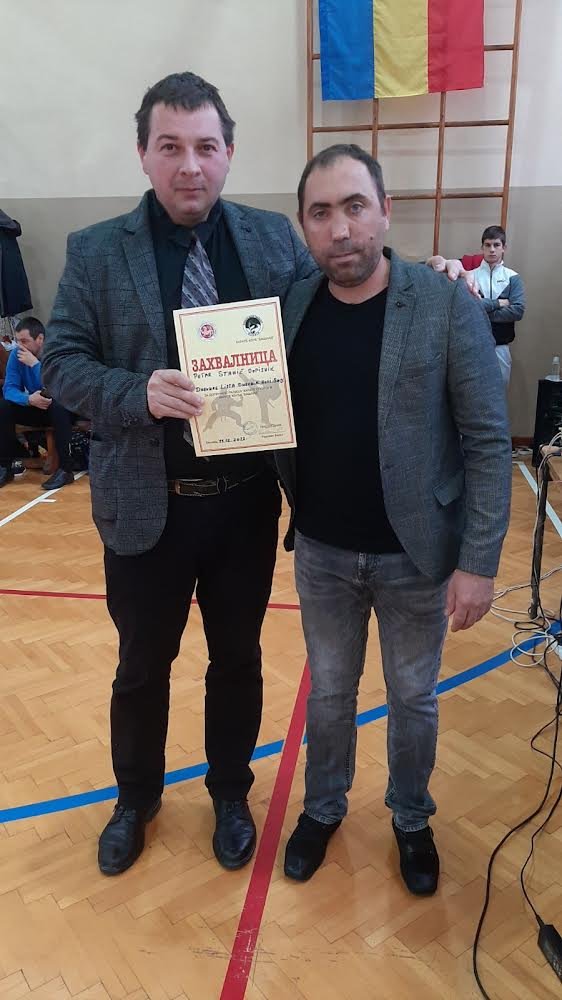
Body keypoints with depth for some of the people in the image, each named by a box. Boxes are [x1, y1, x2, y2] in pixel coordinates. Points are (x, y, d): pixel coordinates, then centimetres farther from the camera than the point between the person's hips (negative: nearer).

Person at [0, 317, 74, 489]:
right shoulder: (16, 355, -7)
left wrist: (35, 364, -32)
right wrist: (29, 399, -34)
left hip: (62, 409, -4)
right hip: (35, 408, 5)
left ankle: (65, 468, -32)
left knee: (58, 406, -37)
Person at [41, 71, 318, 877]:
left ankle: (230, 794, 44)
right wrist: (139, 394, -23)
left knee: (238, 659, 18)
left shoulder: (274, 239, 2)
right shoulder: (96, 251, -3)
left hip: (247, 500, 2)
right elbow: (62, 363, -5)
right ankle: (136, 798, 44)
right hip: (147, 505, -1)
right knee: (143, 664, 17)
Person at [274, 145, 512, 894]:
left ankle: (412, 819, 43)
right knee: (328, 691, 20)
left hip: (415, 555, -2)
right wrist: (289, 516, -11)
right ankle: (324, 807, 44)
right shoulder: (293, 307, -3)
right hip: (321, 552, 3)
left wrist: (478, 560, -14)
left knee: (413, 699, 17)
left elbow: (488, 442, -12)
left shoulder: (448, 307, -13)